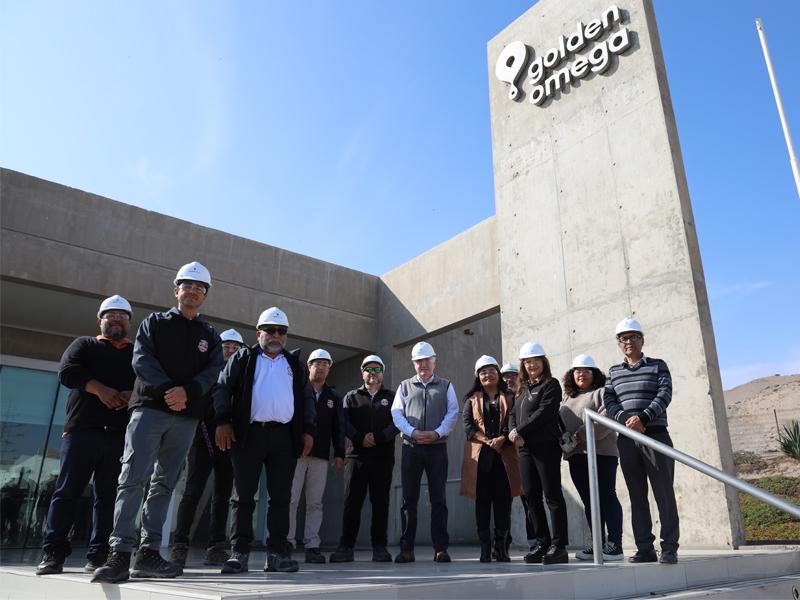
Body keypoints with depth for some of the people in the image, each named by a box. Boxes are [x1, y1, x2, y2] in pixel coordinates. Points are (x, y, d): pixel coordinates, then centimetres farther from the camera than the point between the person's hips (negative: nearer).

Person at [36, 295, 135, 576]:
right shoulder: (84, 344, 17)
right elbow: (68, 371, -1)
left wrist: (133, 395, -14)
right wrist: (100, 389, -14)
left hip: (120, 435, 1)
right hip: (82, 429, -1)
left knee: (108, 496, 1)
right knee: (67, 491, -1)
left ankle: (98, 555, 4)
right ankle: (53, 553, 5)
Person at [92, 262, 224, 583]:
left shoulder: (210, 335, 15)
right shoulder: (154, 323, 11)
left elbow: (213, 372, 3)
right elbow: (142, 360, -3)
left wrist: (187, 391, -15)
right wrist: (168, 390, -15)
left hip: (186, 417, 3)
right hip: (149, 408, -2)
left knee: (164, 484, 5)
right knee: (133, 478, -11)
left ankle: (148, 553, 9)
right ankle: (120, 553, -9)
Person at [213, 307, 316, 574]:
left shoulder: (295, 364, 19)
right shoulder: (243, 358, 12)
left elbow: (308, 398, 18)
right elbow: (222, 389, 4)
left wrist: (308, 430, 8)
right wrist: (223, 421, -8)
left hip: (285, 437, 2)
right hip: (249, 434, -2)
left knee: (281, 498, 3)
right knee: (243, 497, 1)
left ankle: (277, 553, 10)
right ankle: (239, 553, 8)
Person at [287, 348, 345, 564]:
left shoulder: (334, 397, 16)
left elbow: (338, 428, 14)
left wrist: (339, 453, 6)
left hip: (321, 456, 3)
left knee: (315, 502, 4)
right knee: (291, 499, -3)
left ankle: (312, 546, 7)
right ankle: (286, 542, 5)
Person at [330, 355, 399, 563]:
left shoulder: (392, 396, 13)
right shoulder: (352, 396, 16)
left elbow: (397, 422, 0)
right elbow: (345, 423, 3)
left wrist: (378, 437, -14)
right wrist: (360, 438, -14)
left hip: (383, 455, 0)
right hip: (357, 454, 0)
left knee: (381, 501, 2)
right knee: (352, 501, -1)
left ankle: (379, 547, 9)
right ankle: (346, 546, 4)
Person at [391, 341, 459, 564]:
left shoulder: (446, 386, 11)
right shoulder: (405, 386, 14)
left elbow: (453, 413, 1)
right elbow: (397, 414, 4)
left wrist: (437, 432, -14)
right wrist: (413, 432, -13)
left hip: (437, 447, -1)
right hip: (411, 447, 1)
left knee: (438, 499, 1)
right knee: (409, 498, 2)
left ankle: (440, 548, 6)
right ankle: (406, 549, 7)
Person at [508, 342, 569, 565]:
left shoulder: (551, 384, -1)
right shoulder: (522, 388, 20)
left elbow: (544, 412, -13)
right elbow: (513, 414, 15)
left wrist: (520, 431, -13)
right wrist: (513, 433, -5)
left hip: (546, 446, -7)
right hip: (525, 448, 7)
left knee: (552, 495, -3)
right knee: (531, 496, 8)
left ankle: (559, 546, 2)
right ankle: (542, 543, 18)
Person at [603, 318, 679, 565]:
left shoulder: (658, 366, 8)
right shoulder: (613, 372, 16)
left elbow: (665, 395, -5)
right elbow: (608, 401, 6)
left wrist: (642, 417, -18)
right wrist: (625, 418, -14)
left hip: (655, 434, -3)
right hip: (626, 439, 3)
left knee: (664, 492, -4)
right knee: (637, 495, 4)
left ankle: (669, 548, 3)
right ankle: (645, 548, 9)